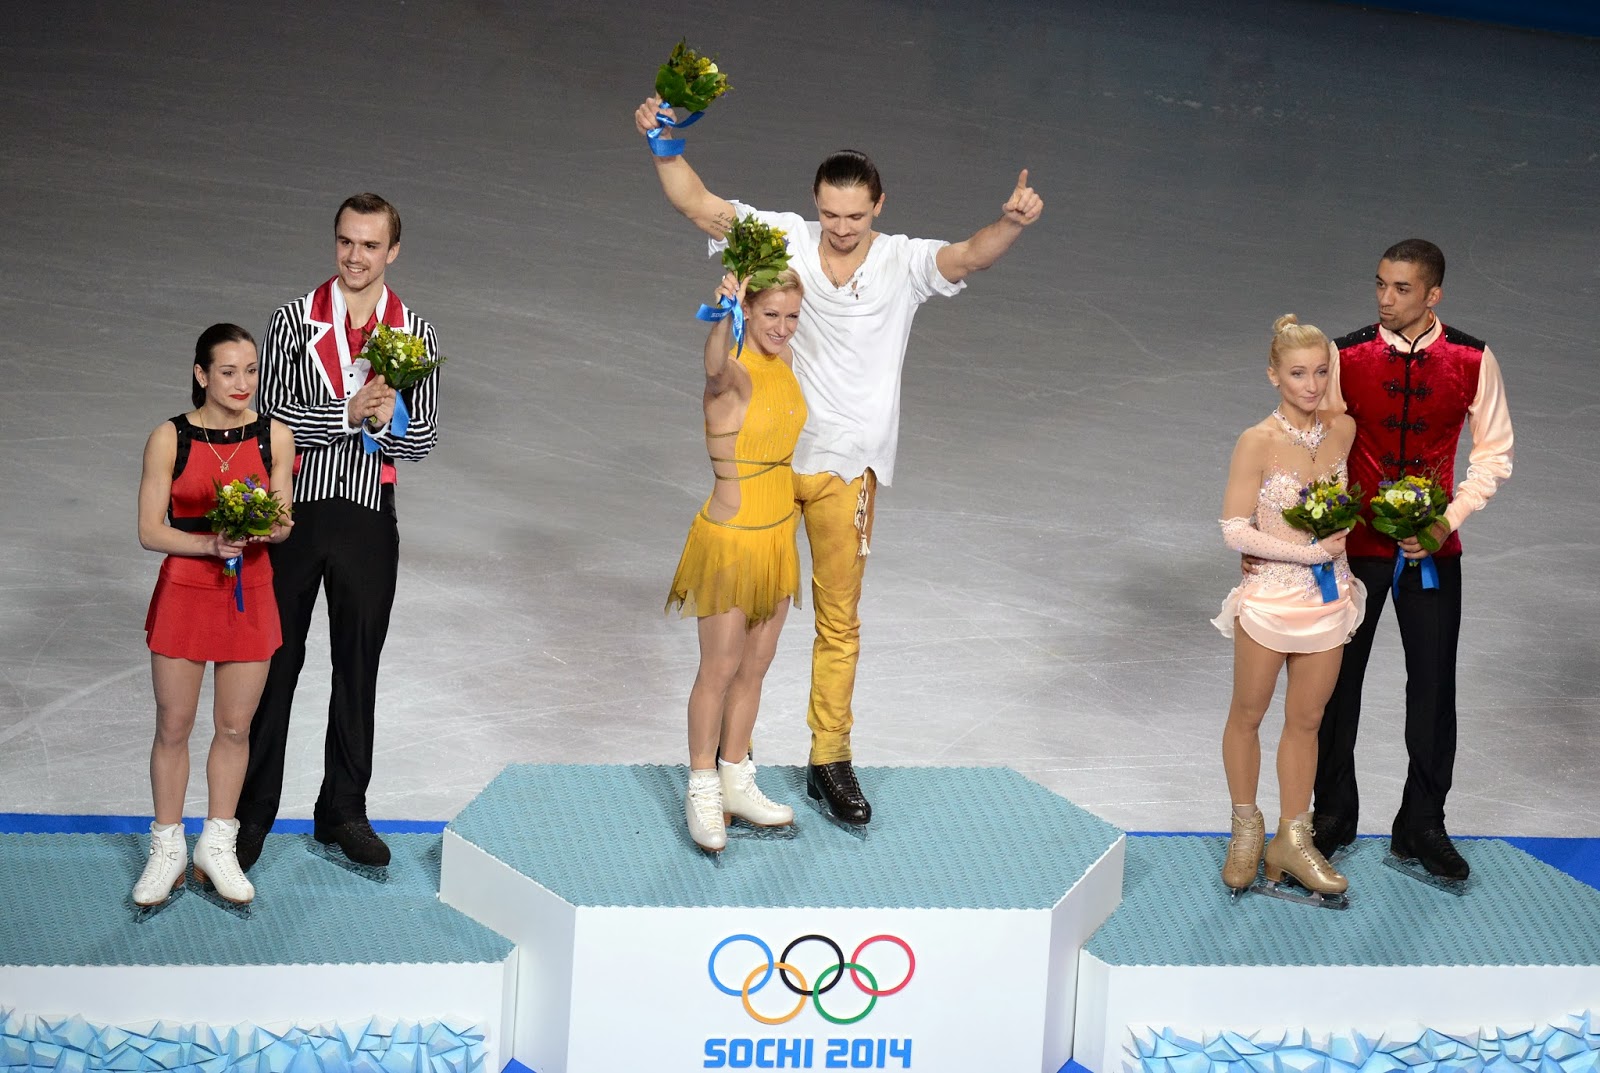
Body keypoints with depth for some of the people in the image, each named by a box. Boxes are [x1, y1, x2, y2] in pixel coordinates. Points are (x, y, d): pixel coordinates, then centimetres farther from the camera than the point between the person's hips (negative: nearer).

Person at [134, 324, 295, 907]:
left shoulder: (274, 436, -2)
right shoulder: (169, 439, -8)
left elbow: (282, 523, 3)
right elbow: (150, 530, -9)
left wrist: (271, 528, -21)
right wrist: (211, 543, -24)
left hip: (250, 596, 2)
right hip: (184, 593, -2)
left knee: (235, 728, 10)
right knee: (174, 727, 7)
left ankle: (217, 846, 26)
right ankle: (168, 848, 23)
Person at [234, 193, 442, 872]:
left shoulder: (414, 332, 3)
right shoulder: (296, 319, -2)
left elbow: (424, 439, 2)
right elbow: (271, 416, -10)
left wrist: (386, 422, -18)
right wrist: (349, 416, -20)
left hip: (369, 518, 2)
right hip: (295, 511, -2)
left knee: (358, 668, 11)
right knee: (274, 664, 4)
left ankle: (343, 812, 24)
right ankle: (251, 815, 15)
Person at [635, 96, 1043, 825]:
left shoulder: (904, 263, -7)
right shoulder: (784, 239, -5)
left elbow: (969, 257, -24)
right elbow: (697, 203, -6)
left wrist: (1011, 225, -44)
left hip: (844, 468, 0)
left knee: (839, 620, 7)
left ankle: (830, 759, 17)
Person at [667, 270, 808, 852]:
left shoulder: (786, 358, 1)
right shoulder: (734, 373, -22)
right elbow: (716, 369, -49)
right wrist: (724, 316, -68)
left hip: (777, 535, 7)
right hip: (731, 539, -7)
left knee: (755, 666, 16)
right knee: (721, 668, 3)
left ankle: (736, 781, 30)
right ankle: (703, 792, 17)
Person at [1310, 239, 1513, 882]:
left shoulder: (1472, 361, -7)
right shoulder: (1345, 355, -8)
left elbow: (1494, 454, -1)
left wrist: (1448, 521, -13)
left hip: (1431, 547, 0)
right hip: (1355, 544, 0)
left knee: (1433, 686, 6)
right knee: (1337, 679, 10)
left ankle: (1422, 827, 22)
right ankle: (1332, 816, 28)